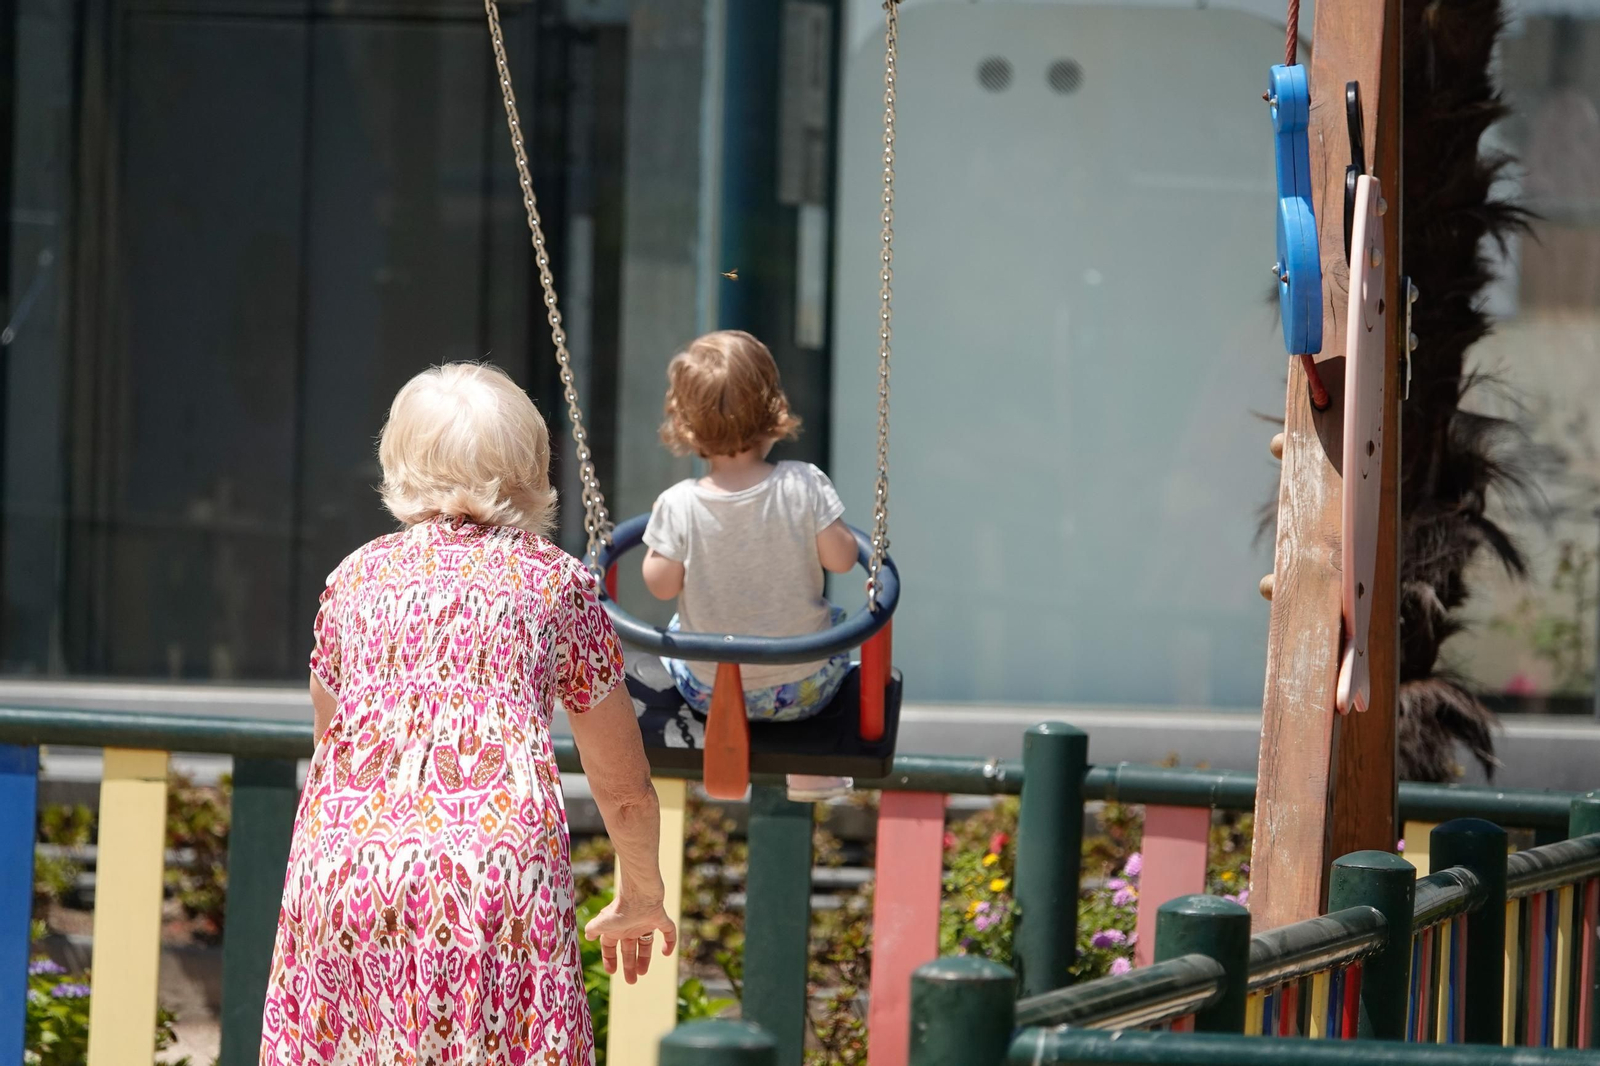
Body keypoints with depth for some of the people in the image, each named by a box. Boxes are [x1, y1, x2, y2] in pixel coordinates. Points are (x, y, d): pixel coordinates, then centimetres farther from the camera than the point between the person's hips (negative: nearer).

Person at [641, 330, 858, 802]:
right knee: (838, 622, 34)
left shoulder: (678, 506, -19)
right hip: (801, 689, 0)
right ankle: (812, 770, 39)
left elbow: (662, 585, -9)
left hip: (709, 690, 0)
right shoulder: (804, 486, -19)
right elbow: (841, 559, -12)